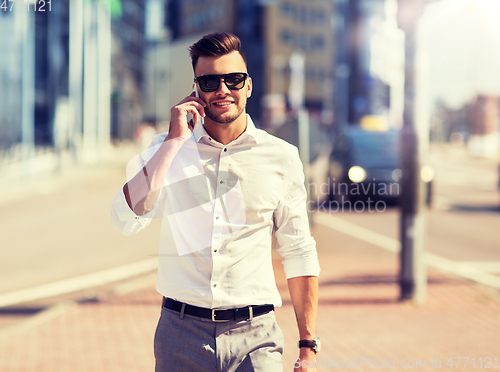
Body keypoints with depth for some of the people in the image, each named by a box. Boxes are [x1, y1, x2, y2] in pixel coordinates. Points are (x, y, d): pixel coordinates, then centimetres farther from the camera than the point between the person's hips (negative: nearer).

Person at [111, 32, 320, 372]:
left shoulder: (281, 156, 3)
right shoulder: (166, 150, 4)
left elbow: (299, 255, 7)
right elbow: (127, 221, -12)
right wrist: (175, 141, -12)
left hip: (254, 337, 0)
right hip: (181, 334, 1)